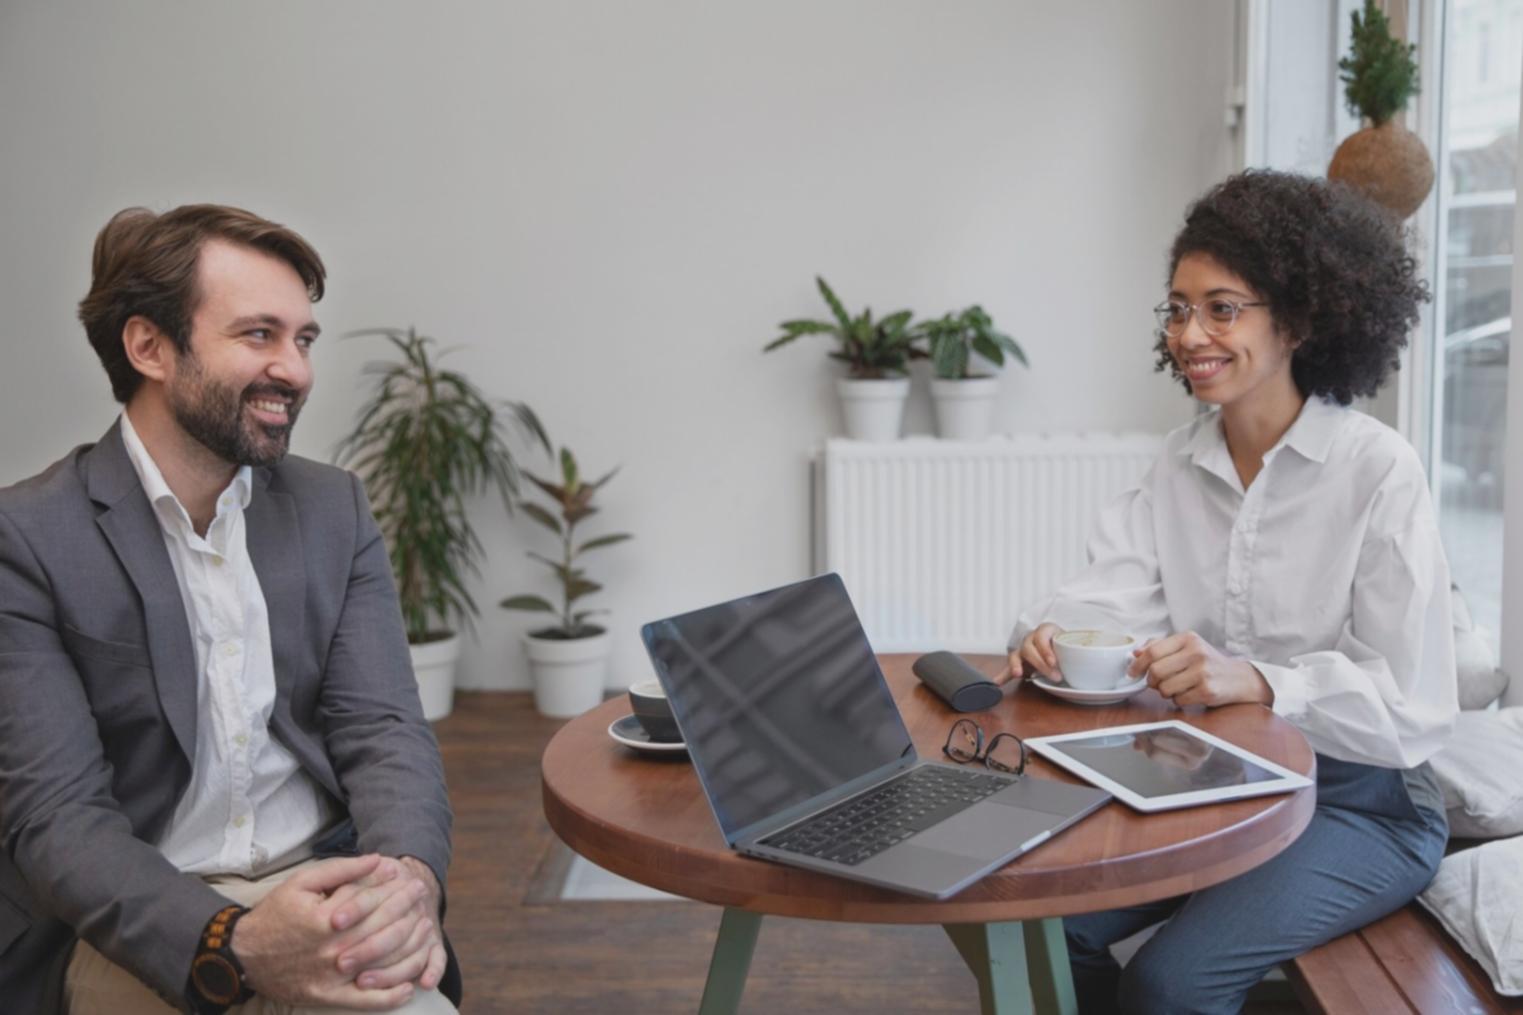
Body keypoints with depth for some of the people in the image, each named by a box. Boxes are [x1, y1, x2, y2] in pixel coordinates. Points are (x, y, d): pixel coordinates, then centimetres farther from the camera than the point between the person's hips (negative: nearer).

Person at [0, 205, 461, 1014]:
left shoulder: (332, 509, 7)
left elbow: (382, 726, 0)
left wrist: (410, 874, -21)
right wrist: (232, 946, -29)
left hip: (324, 889, 4)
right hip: (134, 927, -3)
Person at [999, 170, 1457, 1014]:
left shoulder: (1377, 470, -15)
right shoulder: (1181, 464, 3)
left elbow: (1410, 706, -19)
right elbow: (1111, 596, -6)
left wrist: (1257, 680, -36)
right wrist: (1045, 636, -29)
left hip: (1360, 804, -5)